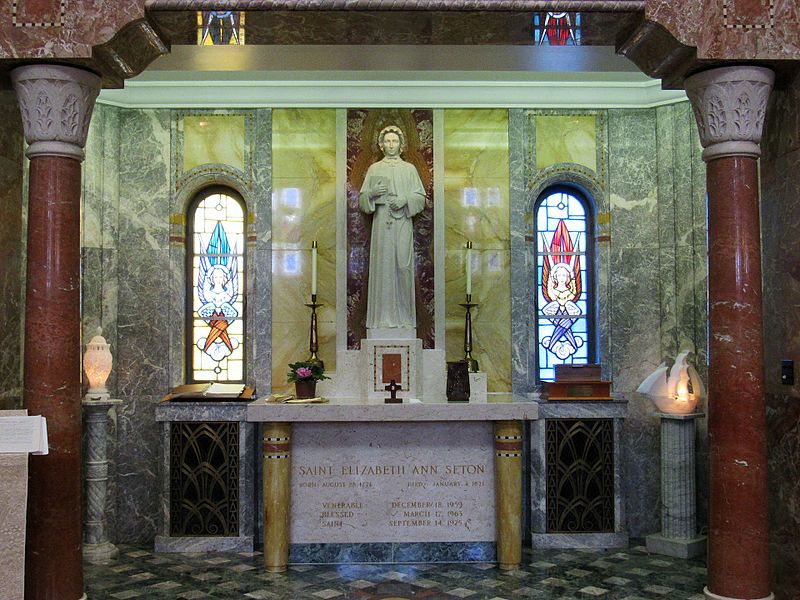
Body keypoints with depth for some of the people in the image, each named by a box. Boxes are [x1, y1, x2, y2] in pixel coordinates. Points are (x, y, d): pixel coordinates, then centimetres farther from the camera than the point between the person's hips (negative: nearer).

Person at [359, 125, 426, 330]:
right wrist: (372, 193, -11)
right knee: (382, 265, -4)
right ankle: (383, 315, 0)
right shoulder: (374, 169, 12)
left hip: (403, 223, 0)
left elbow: (421, 196, 7)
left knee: (403, 265, -5)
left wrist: (405, 199, -12)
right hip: (381, 223, 0)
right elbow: (362, 198, 10)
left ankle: (404, 315, 2)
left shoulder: (409, 168, 12)